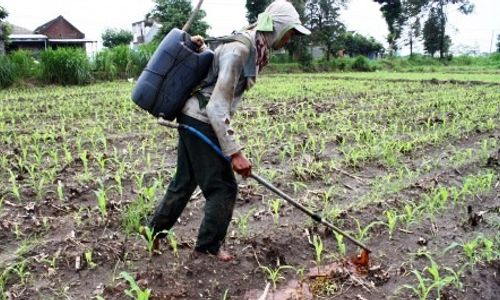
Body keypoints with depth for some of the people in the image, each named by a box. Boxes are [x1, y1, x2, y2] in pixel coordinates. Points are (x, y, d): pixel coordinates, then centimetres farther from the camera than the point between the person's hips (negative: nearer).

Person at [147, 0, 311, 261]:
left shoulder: (253, 48, 7)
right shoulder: (239, 50, -23)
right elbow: (217, 108, -27)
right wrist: (234, 152, -28)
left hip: (193, 120, 9)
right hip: (202, 123, -9)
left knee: (185, 182, 19)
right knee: (223, 187, 2)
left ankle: (154, 232, 35)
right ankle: (208, 246, 20)